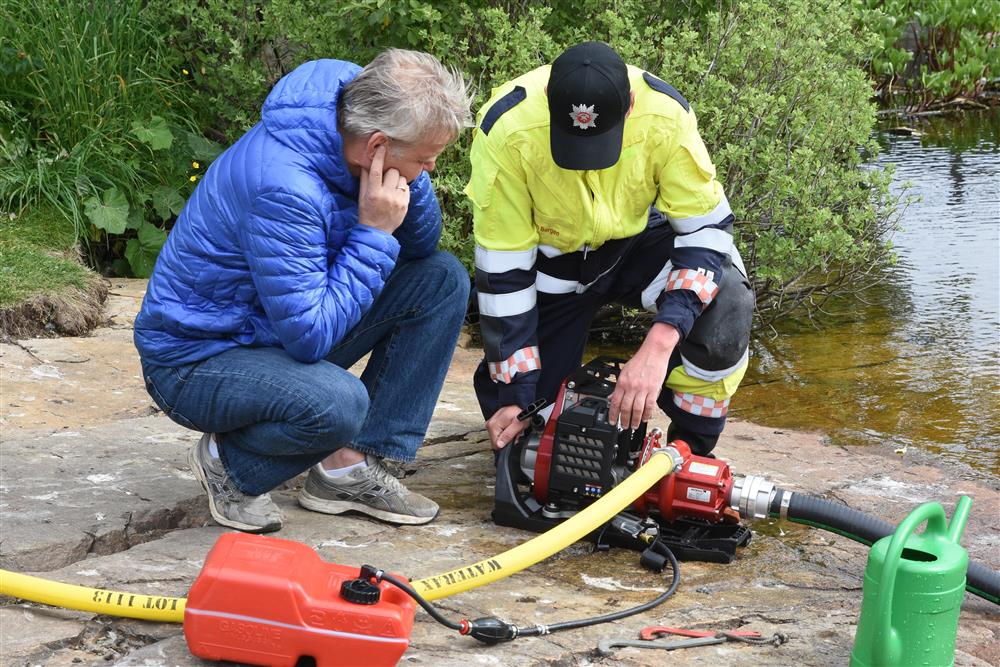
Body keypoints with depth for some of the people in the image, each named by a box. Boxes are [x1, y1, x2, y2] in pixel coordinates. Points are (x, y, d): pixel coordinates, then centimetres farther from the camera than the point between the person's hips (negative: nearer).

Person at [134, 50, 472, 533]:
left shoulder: (351, 126, -7)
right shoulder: (283, 185, -33)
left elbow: (421, 247, 5)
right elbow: (310, 337, -32)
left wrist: (410, 183, -15)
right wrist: (374, 233, -29)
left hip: (284, 328, 9)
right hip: (196, 360, -9)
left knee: (443, 280, -3)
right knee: (337, 402, -37)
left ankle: (349, 468, -2)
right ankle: (227, 461, -3)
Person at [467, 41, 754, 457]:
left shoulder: (666, 116, -31)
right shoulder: (507, 131, -32)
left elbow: (707, 228, -25)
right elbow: (502, 270, -25)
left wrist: (659, 345, -40)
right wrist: (516, 395, -24)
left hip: (641, 239, 0)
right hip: (553, 256, 0)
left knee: (723, 304, -31)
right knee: (521, 432, -9)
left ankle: (691, 448, -8)